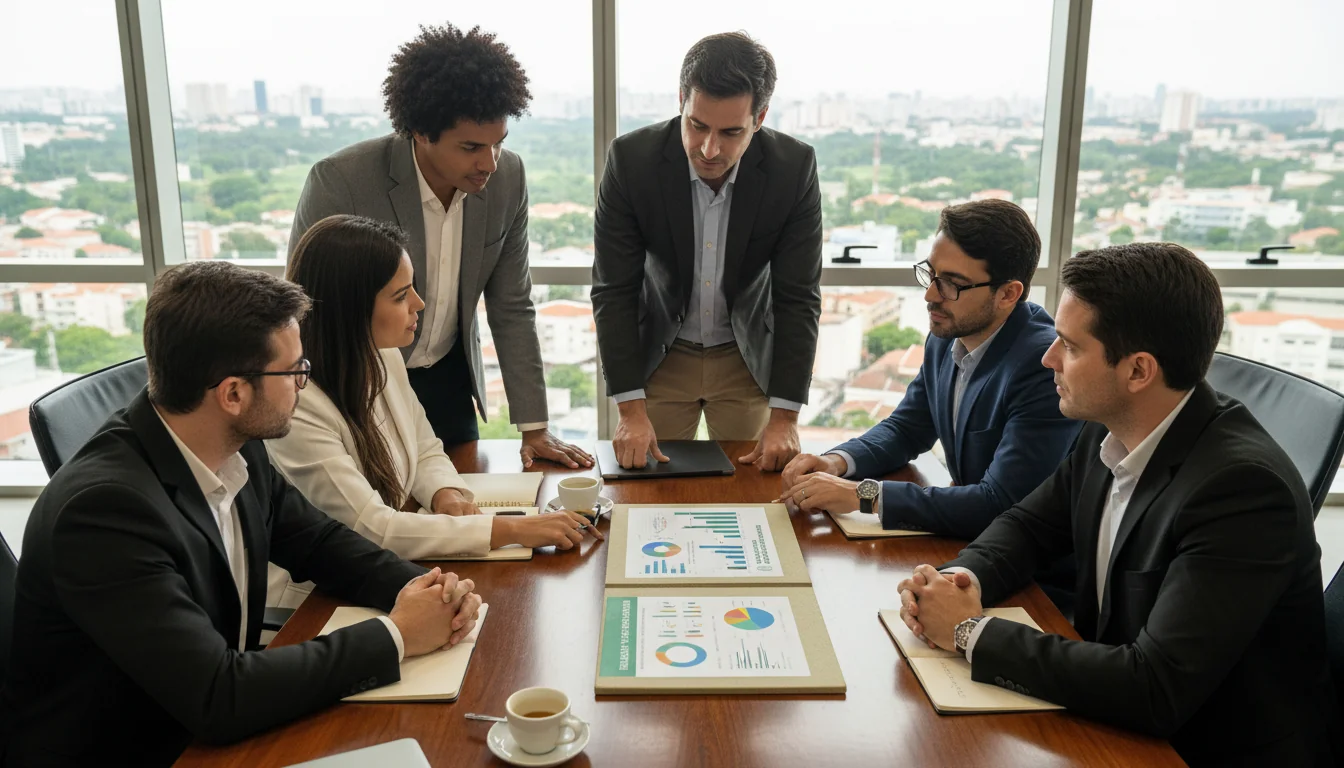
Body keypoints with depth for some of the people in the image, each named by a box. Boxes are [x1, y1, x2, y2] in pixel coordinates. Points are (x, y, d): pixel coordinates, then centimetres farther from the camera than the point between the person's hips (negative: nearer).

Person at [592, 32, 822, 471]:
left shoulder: (795, 168, -19)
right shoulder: (631, 159, -20)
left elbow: (798, 299, -15)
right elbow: (614, 290, -17)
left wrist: (784, 417, -19)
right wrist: (631, 411, -22)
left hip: (750, 357, 1)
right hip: (658, 354, 0)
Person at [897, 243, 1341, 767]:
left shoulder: (1243, 485, -27)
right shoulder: (1109, 433, -6)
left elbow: (1156, 690, -31)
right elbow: (1028, 525, 9)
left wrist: (972, 632, -23)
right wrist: (964, 578, -12)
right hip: (1124, 724, 6)